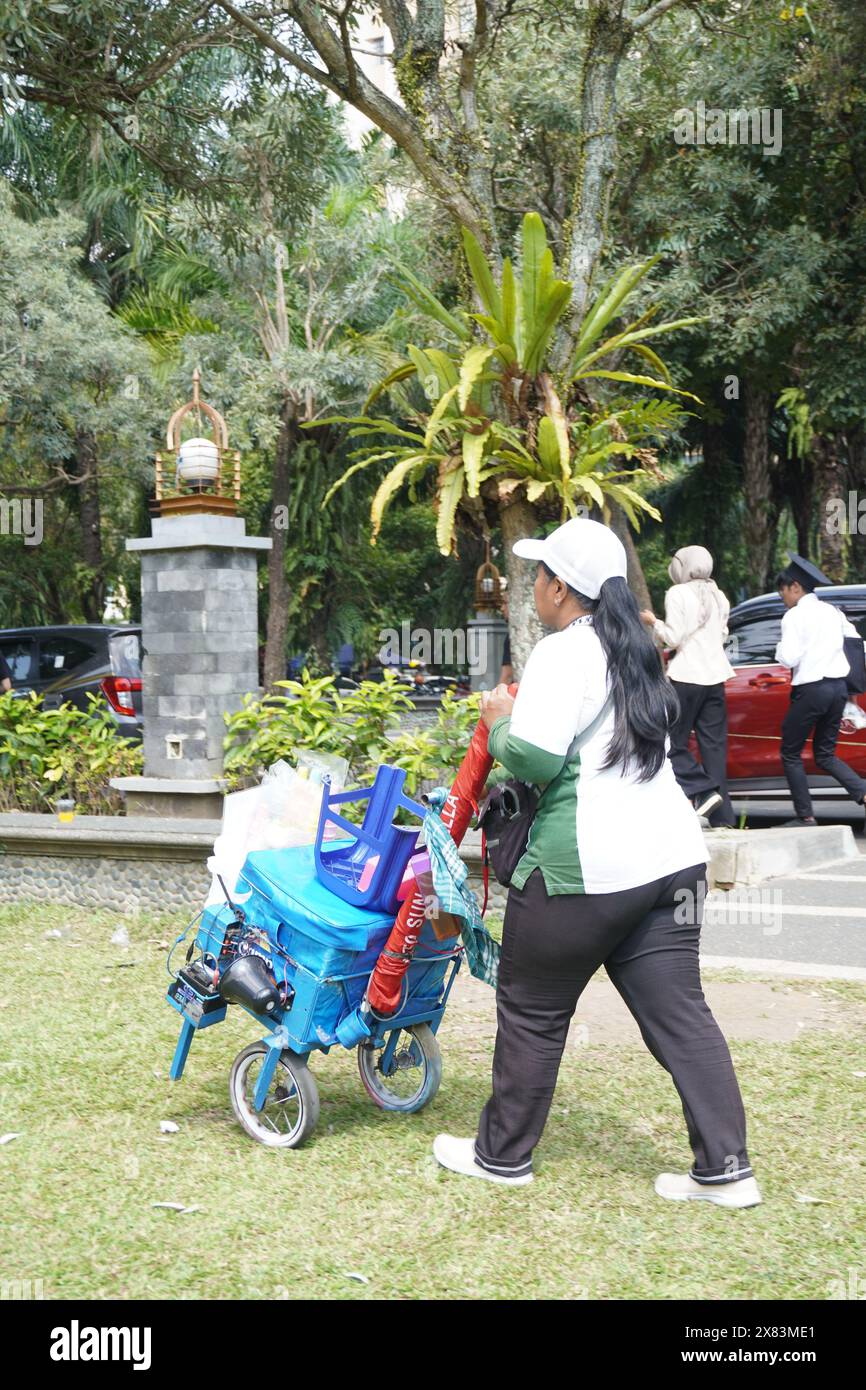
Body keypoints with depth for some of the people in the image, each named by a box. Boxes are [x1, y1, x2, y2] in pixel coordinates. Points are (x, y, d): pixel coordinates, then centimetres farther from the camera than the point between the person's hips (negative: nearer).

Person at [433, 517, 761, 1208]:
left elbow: (534, 757, -20)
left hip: (583, 865, -8)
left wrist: (501, 721, 0)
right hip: (671, 856, 8)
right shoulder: (634, 650, 17)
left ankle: (503, 1154, 23)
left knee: (533, 1012, 9)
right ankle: (725, 1168, 9)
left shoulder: (562, 653, -11)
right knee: (679, 1013, 9)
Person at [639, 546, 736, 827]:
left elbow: (674, 637, -11)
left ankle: (702, 791, -14)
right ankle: (722, 815, 5)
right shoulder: (718, 596, 13)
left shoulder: (677, 593, -7)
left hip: (687, 675, -7)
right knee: (714, 744, 7)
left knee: (673, 740, 2)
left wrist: (654, 622, 5)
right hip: (715, 675, 7)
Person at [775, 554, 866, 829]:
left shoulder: (795, 616, -9)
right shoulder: (832, 611, 12)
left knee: (790, 753, 8)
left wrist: (780, 648, 3)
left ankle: (805, 817, 6)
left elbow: (788, 659, -16)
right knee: (825, 755, 15)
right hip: (839, 686, 7)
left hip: (811, 690, -7)